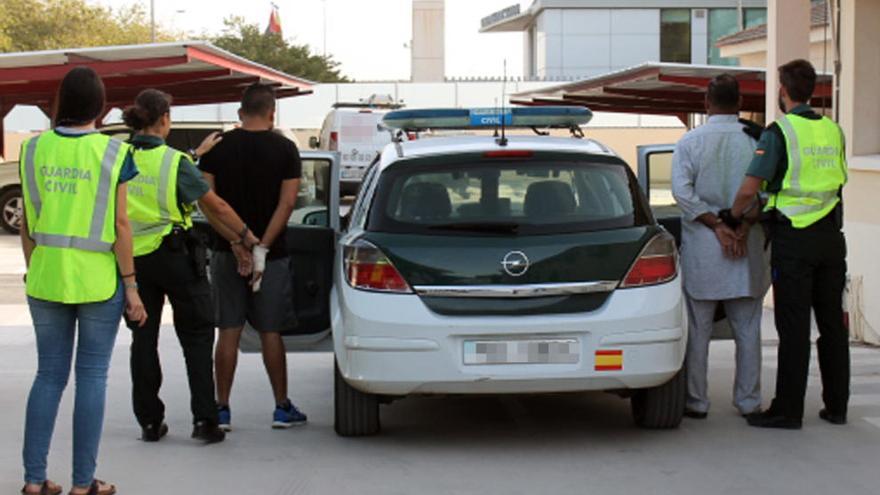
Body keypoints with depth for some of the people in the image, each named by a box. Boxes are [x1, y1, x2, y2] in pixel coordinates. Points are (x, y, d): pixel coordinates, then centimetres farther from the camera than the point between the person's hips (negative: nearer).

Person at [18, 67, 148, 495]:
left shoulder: (34, 149, 2)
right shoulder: (113, 152, -8)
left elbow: (27, 224, 6)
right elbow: (120, 225, -8)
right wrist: (130, 286, -2)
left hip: (45, 278, 3)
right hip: (97, 278, -3)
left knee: (48, 375, 12)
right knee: (92, 377, 5)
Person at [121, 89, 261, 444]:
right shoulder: (175, 162, -12)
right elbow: (215, 207, -8)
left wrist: (197, 153, 23)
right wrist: (246, 236, 4)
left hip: (133, 259, 4)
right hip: (175, 255, -4)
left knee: (143, 338, 11)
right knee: (196, 336, 6)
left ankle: (149, 421, 14)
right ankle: (204, 418, 0)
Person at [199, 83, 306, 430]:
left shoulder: (218, 147, 1)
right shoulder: (284, 149, -3)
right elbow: (287, 203, -10)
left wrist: (235, 243, -9)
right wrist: (261, 248, -13)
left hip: (227, 252, 1)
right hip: (272, 254, -1)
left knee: (228, 333, 5)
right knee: (270, 333, 6)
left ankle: (221, 410, 6)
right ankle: (282, 408, 12)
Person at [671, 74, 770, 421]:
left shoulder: (691, 141, -2)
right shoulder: (758, 140, 0)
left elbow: (682, 190, -12)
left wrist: (716, 225, -11)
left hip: (702, 248, -1)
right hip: (749, 247, 1)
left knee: (698, 329, 5)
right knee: (748, 329, 9)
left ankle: (696, 401, 7)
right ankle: (748, 401, 12)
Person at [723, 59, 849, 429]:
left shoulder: (779, 132, -11)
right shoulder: (833, 130, 9)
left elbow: (749, 188, -16)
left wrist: (733, 216, 2)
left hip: (793, 239, -6)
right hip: (831, 237, 6)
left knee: (793, 327, -3)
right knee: (832, 323, 11)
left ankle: (788, 409, 0)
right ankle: (836, 405, 17)